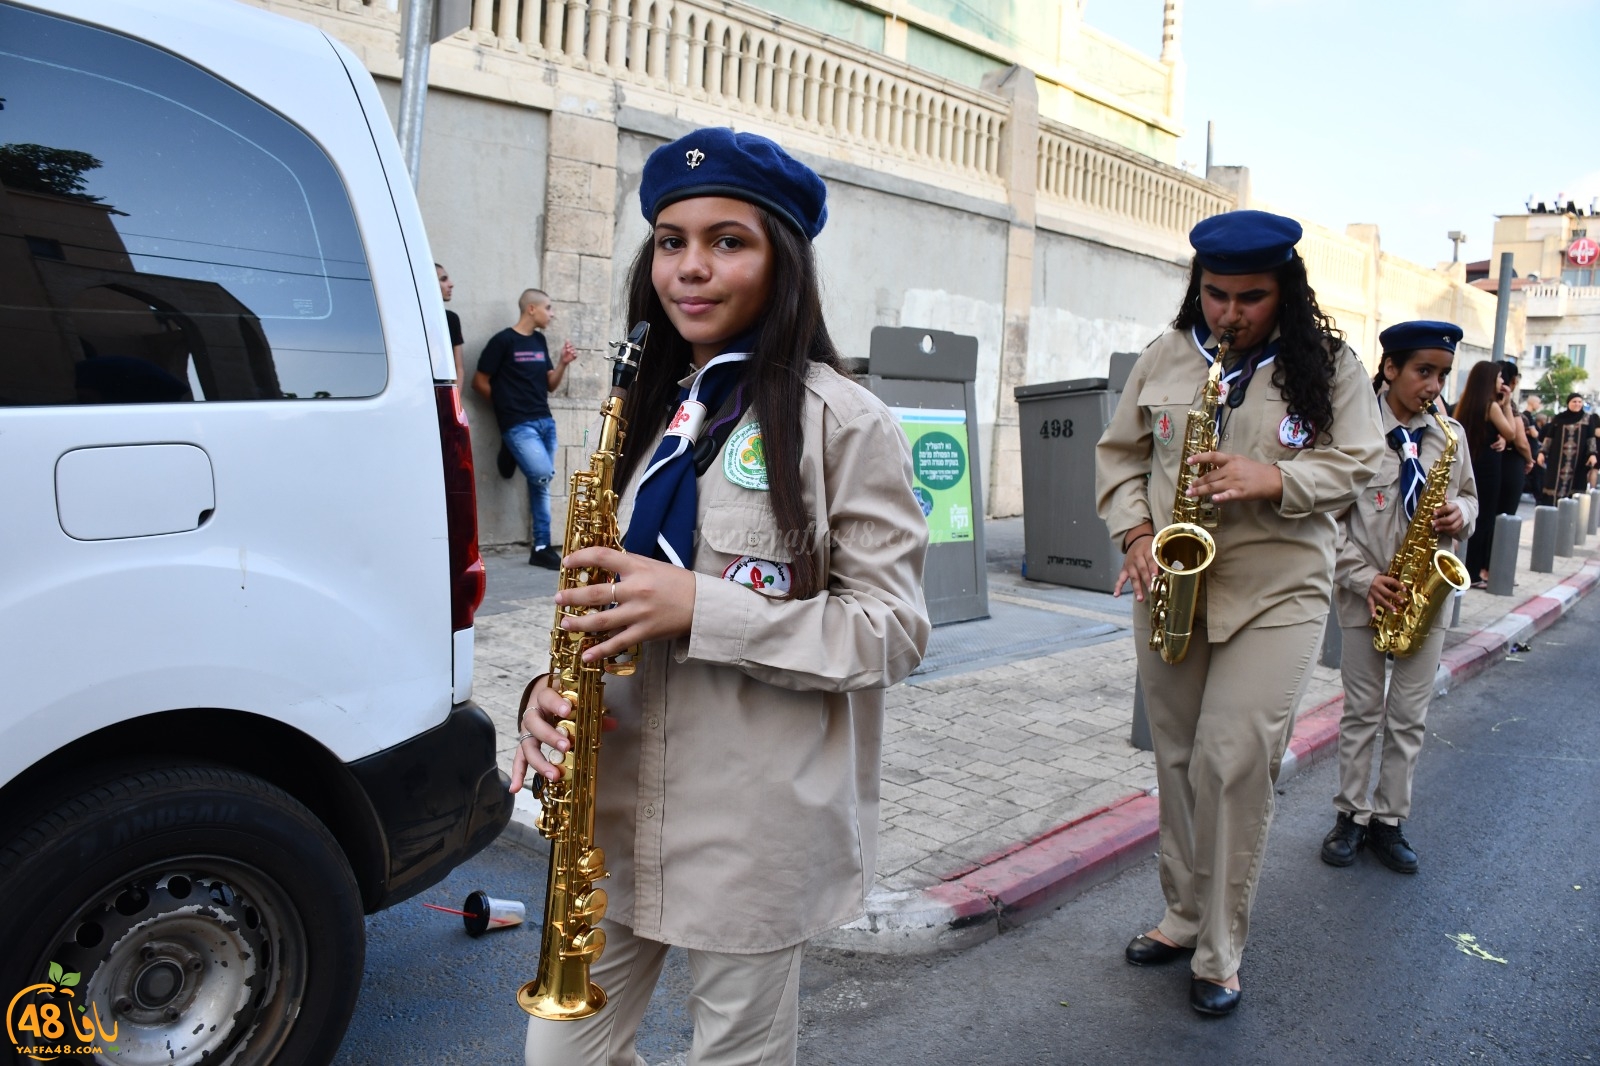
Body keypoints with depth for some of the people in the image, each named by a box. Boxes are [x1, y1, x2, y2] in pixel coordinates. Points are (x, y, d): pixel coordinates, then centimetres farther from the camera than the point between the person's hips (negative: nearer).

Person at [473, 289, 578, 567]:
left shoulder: (540, 341, 15)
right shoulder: (503, 341, -6)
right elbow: (479, 382, -4)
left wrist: (563, 363, 0)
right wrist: (507, 404, 5)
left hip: (545, 421, 7)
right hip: (518, 425, -7)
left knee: (541, 484, 6)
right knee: (542, 476, -23)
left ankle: (542, 547, 11)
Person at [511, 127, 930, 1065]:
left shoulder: (845, 423, -11)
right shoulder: (648, 411, 9)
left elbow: (895, 629, -13)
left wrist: (702, 607, -22)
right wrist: (556, 685, -5)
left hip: (757, 824, -5)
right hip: (615, 806, 6)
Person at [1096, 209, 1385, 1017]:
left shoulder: (1329, 367, 0)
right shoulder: (1164, 357, 6)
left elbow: (1357, 464, -2)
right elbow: (1119, 453, 10)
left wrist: (1274, 479, -20)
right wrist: (1135, 534, -5)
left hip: (1275, 595, -3)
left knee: (1233, 764, -9)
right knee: (1178, 760, 11)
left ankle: (1219, 954, 6)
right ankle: (1185, 913, 29)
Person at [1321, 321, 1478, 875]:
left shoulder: (1451, 435, 4)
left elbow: (1469, 495, 17)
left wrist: (1460, 515, -7)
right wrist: (1364, 579, -16)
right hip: (1366, 597, -3)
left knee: (1409, 718, 8)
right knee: (1361, 713, 8)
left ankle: (1389, 821, 20)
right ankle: (1352, 815, 21)